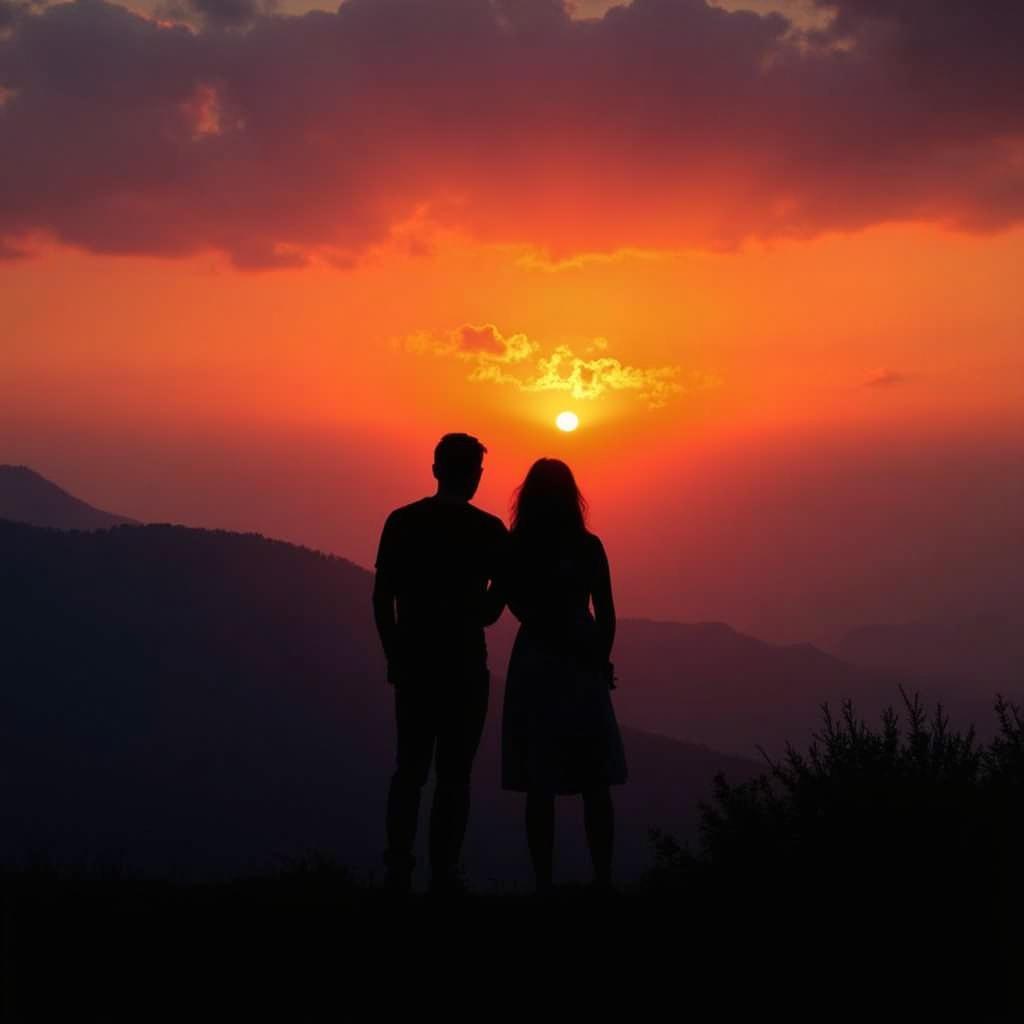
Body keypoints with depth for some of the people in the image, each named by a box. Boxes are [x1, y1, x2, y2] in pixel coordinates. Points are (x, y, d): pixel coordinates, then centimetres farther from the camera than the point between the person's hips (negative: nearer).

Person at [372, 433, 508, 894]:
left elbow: (382, 597, 2)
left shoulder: (402, 522, 2)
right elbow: (496, 603, -3)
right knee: (453, 774, 0)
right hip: (464, 665, -3)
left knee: (410, 768, 11)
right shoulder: (489, 531, -5)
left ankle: (398, 871, 5)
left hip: (414, 662, 3)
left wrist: (395, 655, 11)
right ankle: (442, 875, -4)